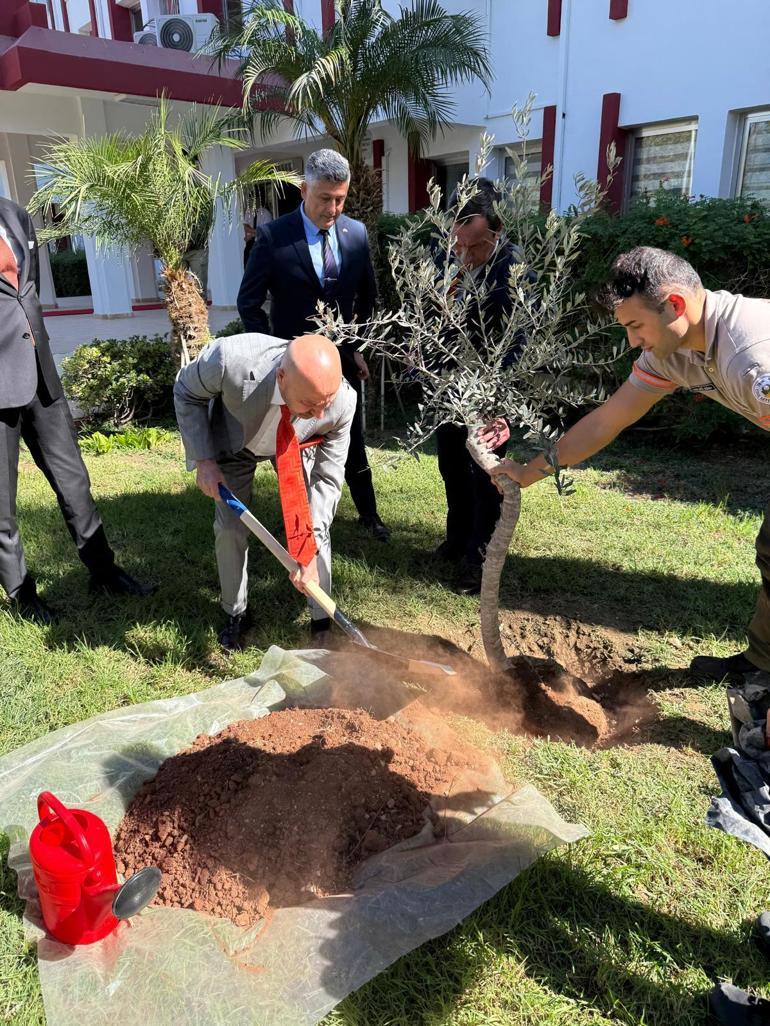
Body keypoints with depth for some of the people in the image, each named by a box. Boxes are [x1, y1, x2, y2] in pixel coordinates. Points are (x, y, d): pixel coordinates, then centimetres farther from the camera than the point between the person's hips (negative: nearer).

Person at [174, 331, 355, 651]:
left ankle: (322, 619, 14)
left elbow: (327, 477, -25)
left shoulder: (343, 401, -38)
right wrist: (203, 459, -25)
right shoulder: (229, 359, -44)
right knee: (229, 528, 2)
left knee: (315, 525, -7)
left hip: (297, 446, 0)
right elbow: (187, 391, -19)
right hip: (235, 441, 0)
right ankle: (236, 614, 27)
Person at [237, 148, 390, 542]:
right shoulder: (272, 236, -12)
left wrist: (359, 347, 6)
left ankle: (368, 513, 29)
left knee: (353, 441, 13)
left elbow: (367, 295, 11)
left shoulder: (357, 233, -1)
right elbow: (248, 302, -6)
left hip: (343, 358, 3)